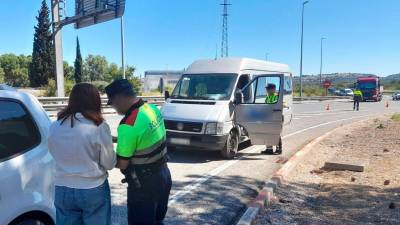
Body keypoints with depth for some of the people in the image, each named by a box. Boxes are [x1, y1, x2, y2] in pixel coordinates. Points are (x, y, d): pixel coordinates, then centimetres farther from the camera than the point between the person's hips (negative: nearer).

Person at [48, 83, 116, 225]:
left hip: (63, 190, 4)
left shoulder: (55, 127, -5)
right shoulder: (99, 127, -17)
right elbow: (109, 163, -9)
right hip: (93, 190, -3)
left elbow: (55, 154, 10)